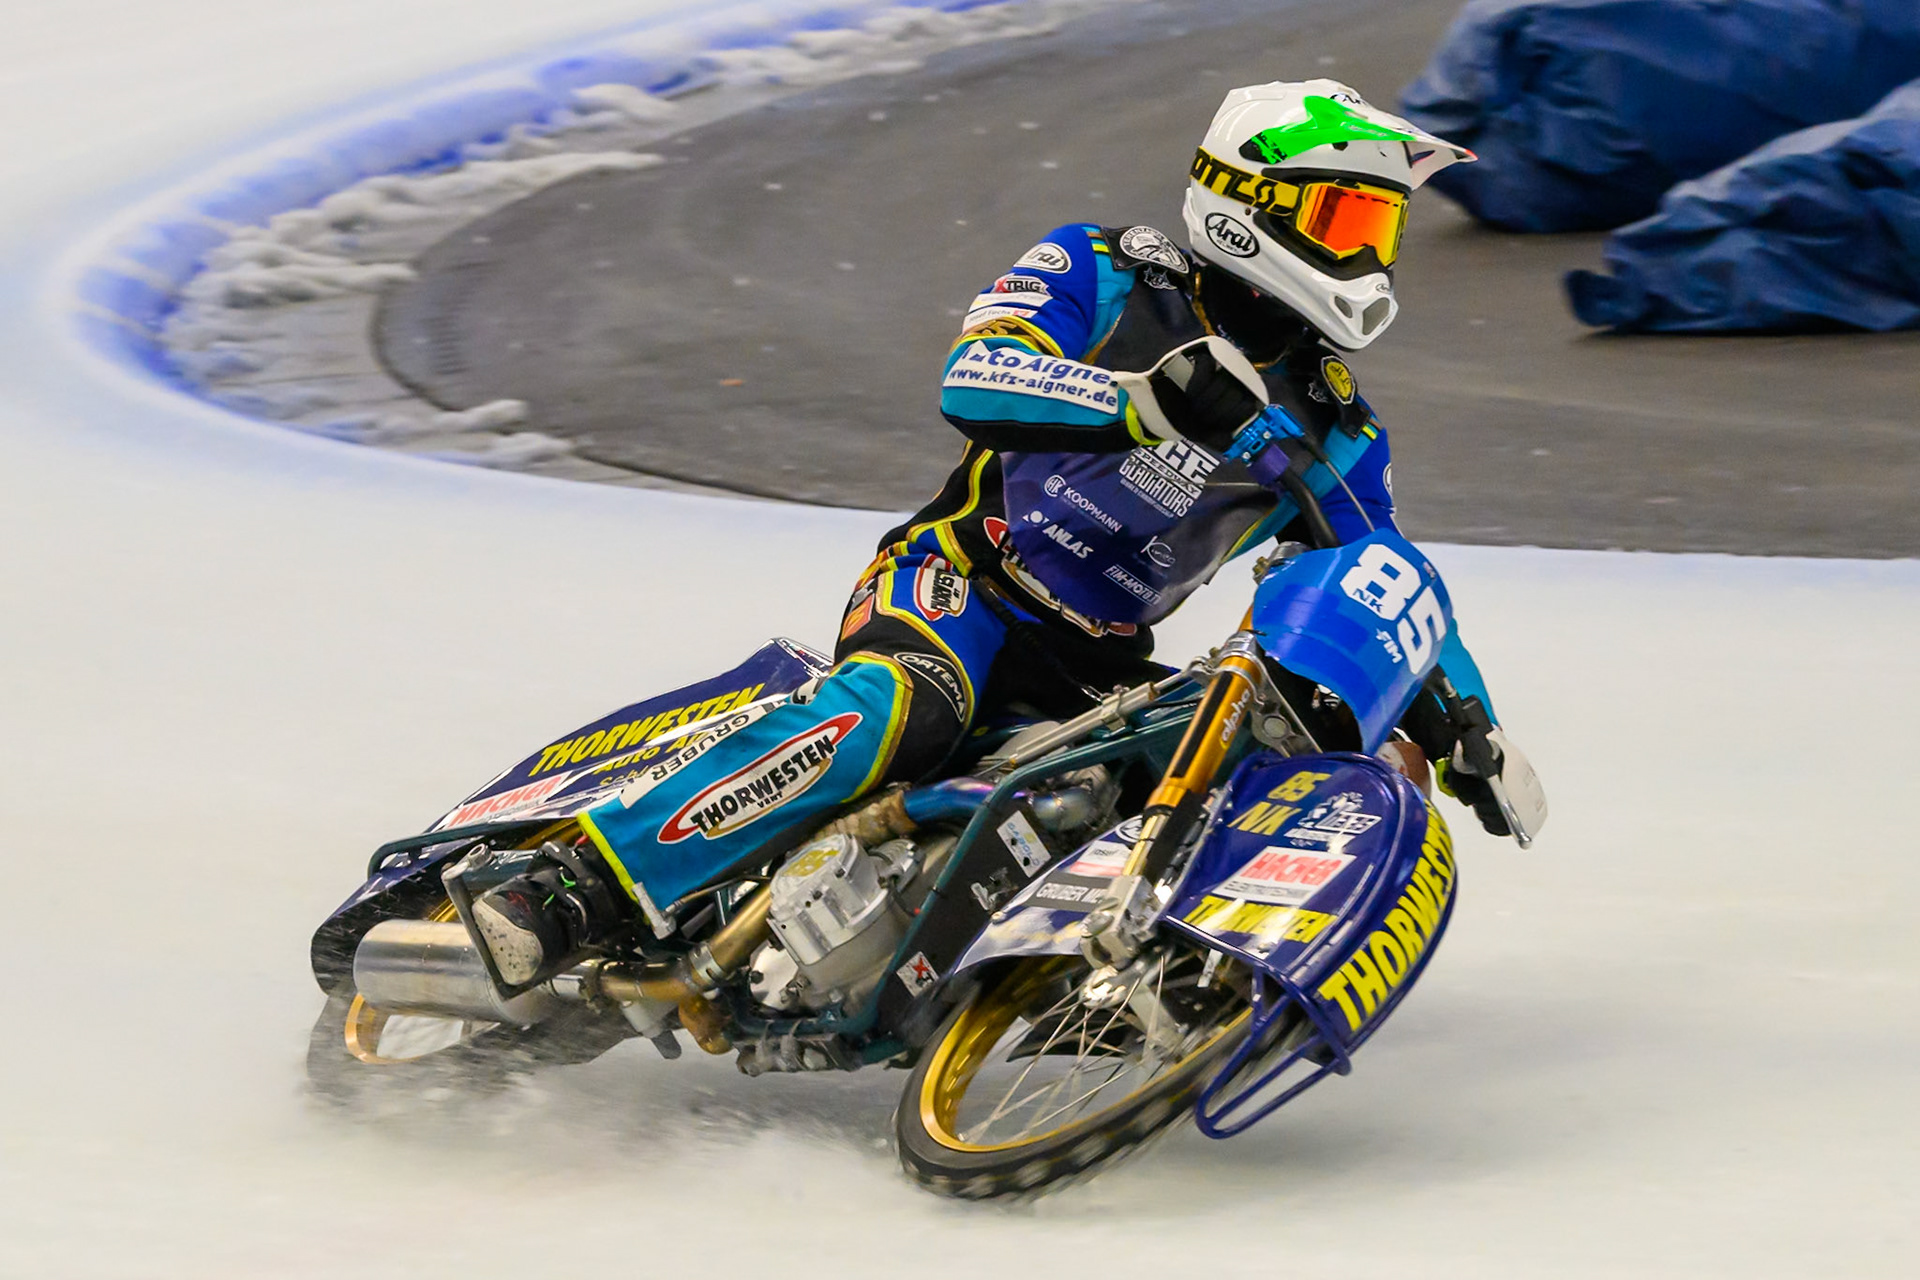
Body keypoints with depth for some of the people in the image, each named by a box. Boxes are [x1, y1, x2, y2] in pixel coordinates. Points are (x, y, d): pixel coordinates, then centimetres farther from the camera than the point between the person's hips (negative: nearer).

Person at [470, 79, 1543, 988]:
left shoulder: (1338, 436, 13)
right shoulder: (1104, 277, 0)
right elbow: (974, 380, -17)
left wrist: (1465, 720, 0)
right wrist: (1150, 400, -33)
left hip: (1100, 666, 6)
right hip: (961, 580, -6)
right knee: (901, 709, -37)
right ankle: (572, 898, -43)